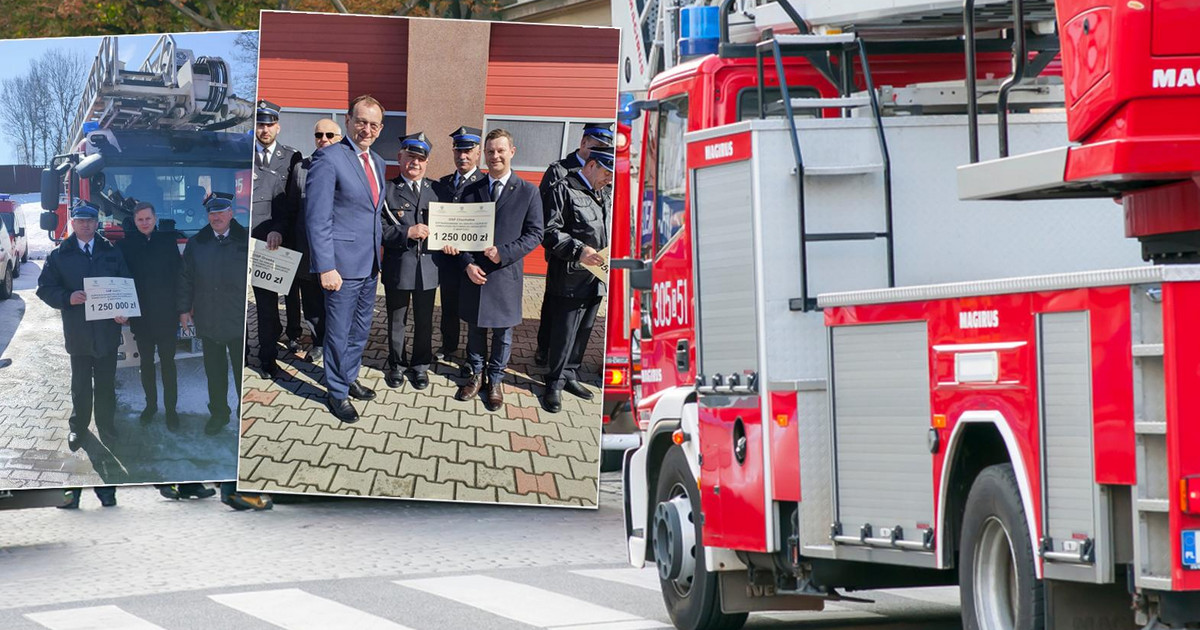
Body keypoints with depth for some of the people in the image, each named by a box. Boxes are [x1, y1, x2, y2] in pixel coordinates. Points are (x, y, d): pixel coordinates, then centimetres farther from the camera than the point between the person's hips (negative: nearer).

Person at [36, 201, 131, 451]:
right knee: (80, 384, 9)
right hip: (77, 332, -1)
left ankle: (105, 424, 24)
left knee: (106, 383, 9)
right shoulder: (60, 256, 1)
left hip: (107, 329, 1)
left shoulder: (111, 253, 5)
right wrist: (68, 298, -20)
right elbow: (45, 288, -1)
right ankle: (78, 427, 22)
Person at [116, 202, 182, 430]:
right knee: (146, 362, 12)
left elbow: (178, 274, 0)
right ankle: (151, 404, 24)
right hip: (141, 315, 1)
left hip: (166, 314, -1)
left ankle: (170, 408, 9)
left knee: (168, 362, 3)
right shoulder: (126, 245, 0)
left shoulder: (167, 241, -1)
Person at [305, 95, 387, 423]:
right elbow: (317, 218, -18)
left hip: (370, 263, 8)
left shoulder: (376, 162, 11)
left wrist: (378, 253, 12)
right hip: (342, 261, -8)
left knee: (360, 329, 18)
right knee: (339, 331, 3)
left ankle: (349, 378, 34)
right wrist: (326, 267, -21)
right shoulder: (329, 159, -15)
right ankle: (336, 393, 16)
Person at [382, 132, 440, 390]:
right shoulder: (387, 190, -4)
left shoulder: (436, 191, 8)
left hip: (428, 267, 3)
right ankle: (395, 365, 26)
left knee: (424, 321, 12)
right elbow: (379, 228, -10)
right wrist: (406, 233, -21)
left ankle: (420, 365, 26)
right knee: (396, 320, 11)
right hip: (397, 267, -3)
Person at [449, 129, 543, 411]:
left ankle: (495, 380, 19)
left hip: (506, 274, -2)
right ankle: (476, 375, 27)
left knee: (503, 332, 6)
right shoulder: (471, 192, 5)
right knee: (475, 328, 12)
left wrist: (504, 253, -16)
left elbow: (534, 234, -4)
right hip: (474, 273, 2)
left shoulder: (528, 192, -2)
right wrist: (467, 264, -8)